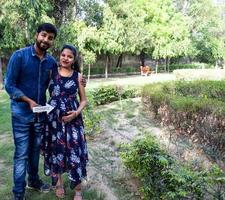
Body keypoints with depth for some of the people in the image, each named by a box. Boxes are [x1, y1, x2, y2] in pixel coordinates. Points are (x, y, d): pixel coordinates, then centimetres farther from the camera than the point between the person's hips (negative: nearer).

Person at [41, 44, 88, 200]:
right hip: (54, 118, 1)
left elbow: (84, 100, 5)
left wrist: (76, 113, -11)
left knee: (75, 151, -2)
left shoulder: (78, 76, 1)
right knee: (56, 150, 11)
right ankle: (58, 183, 35)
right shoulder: (51, 72, 2)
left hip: (73, 119, -1)